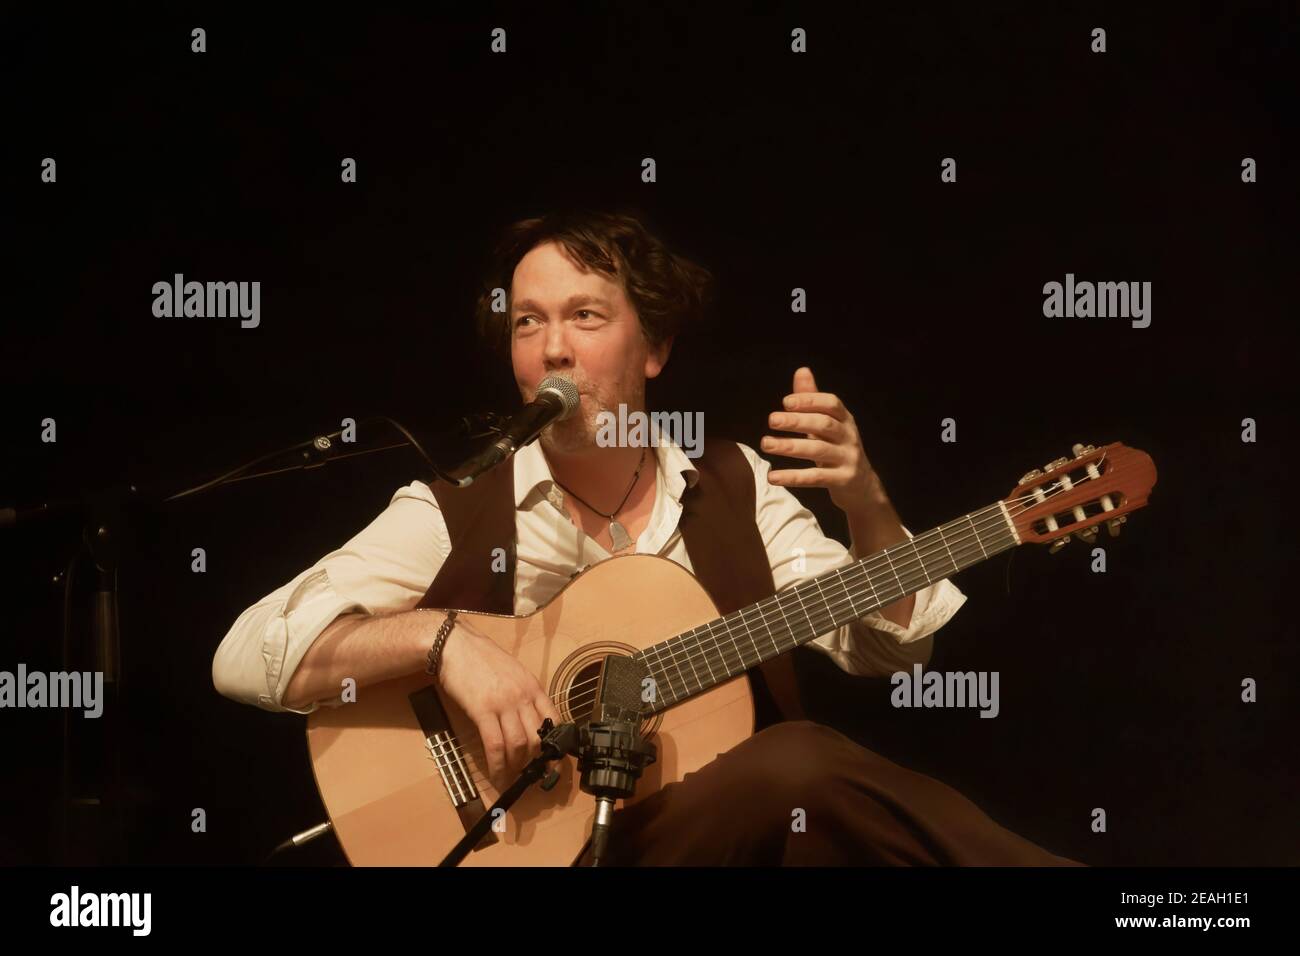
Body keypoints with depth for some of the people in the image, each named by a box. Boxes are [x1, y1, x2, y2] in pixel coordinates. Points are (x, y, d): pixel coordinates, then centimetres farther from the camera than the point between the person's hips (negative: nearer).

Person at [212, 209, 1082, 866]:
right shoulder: (453, 512, -1)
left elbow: (886, 646, 5)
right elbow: (250, 655, -10)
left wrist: (865, 505, -14)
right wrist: (444, 638, -25)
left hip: (734, 825, 4)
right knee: (801, 769, -33)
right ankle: (1032, 859, -22)